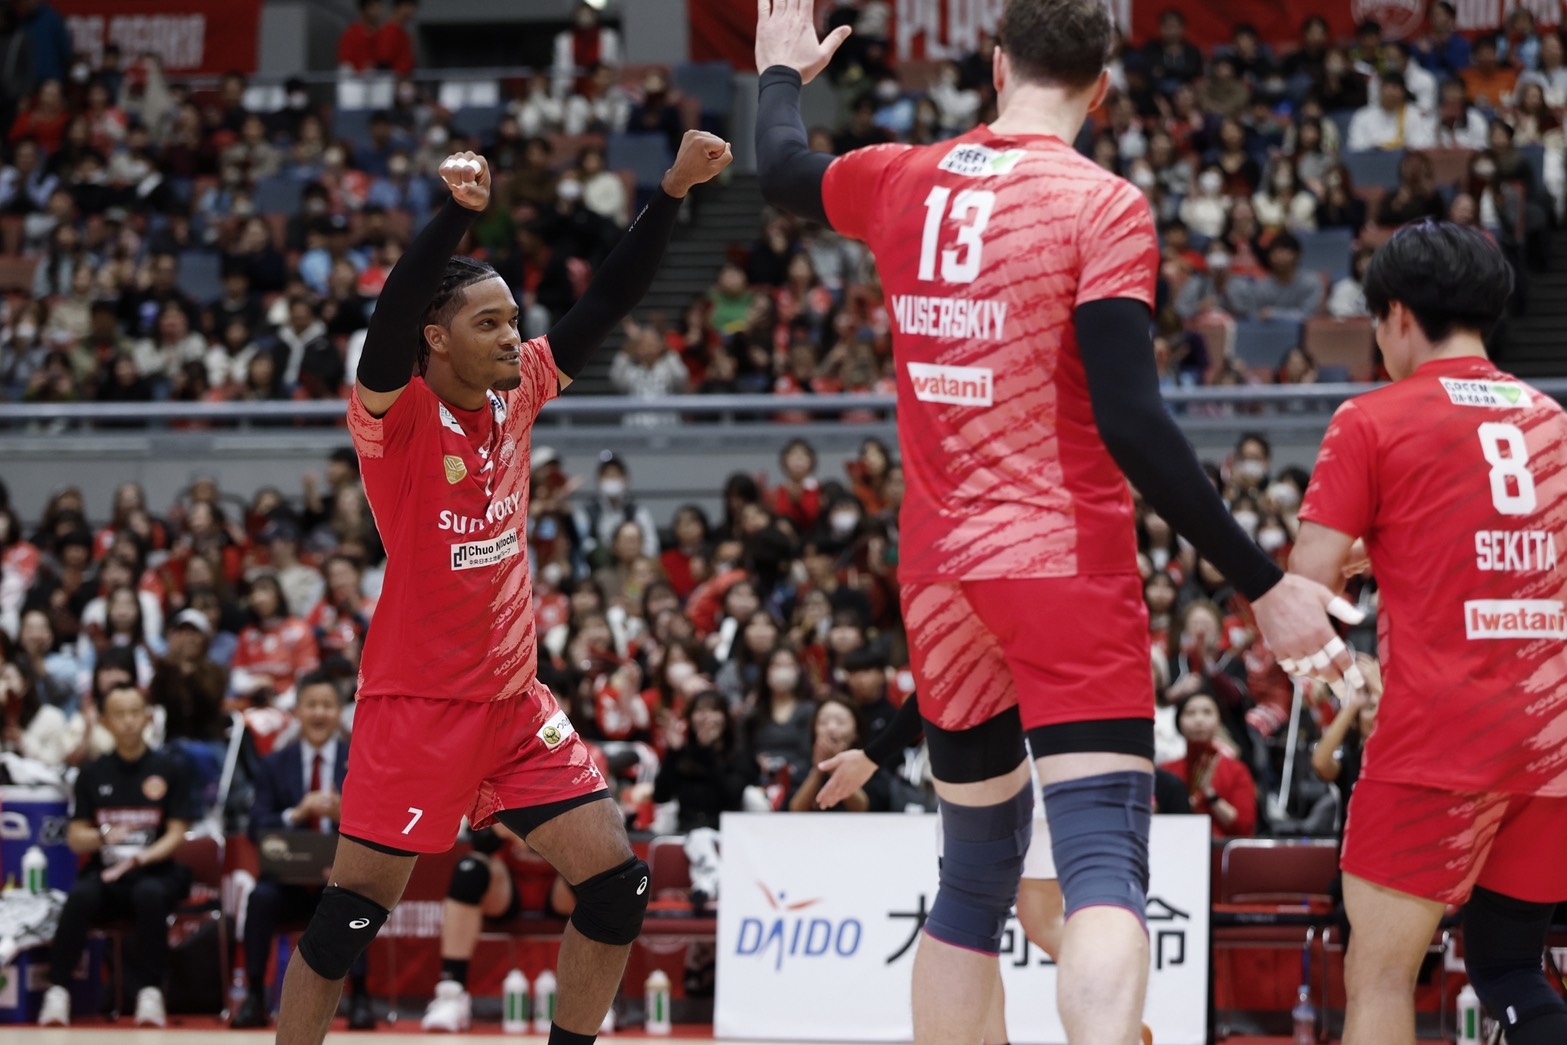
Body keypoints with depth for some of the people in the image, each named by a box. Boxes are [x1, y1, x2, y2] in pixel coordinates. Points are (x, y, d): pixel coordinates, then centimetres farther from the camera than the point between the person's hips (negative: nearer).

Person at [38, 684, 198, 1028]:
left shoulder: (169, 770, 6)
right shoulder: (93, 774, 11)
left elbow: (176, 836, 1)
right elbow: (75, 838, 10)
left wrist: (137, 860, -16)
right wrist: (104, 836, -13)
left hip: (155, 870, -1)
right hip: (104, 871, 1)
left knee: (150, 894, -37)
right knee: (80, 896, -33)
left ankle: (149, 991, -30)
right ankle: (58, 991, -31)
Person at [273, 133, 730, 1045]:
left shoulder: (518, 391, 5)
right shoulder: (397, 414, -12)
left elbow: (610, 302, 6)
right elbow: (392, 322, -32)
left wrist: (673, 192, -6)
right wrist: (455, 213, -48)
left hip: (516, 698, 6)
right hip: (418, 705, -6)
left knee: (619, 885, 1)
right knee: (350, 918, -5)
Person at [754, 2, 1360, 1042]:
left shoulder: (906, 184, 7)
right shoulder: (1103, 206, -10)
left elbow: (781, 170, 29)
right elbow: (1132, 423, -16)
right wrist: (1264, 583, -13)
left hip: (941, 577, 6)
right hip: (1067, 567, -6)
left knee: (975, 872, 18)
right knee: (1107, 868, -14)